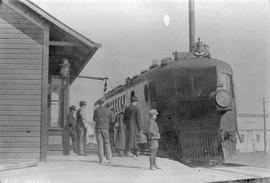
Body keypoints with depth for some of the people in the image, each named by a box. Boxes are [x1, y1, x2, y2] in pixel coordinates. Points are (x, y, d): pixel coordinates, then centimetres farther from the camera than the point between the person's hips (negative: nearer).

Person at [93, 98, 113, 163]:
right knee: (107, 143, 7)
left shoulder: (96, 110, -1)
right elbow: (111, 120, 6)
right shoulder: (108, 111, 1)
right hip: (105, 128, 0)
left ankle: (101, 159, -5)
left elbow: (94, 119, 9)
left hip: (98, 128, 0)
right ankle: (109, 159, 2)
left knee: (100, 143, 2)